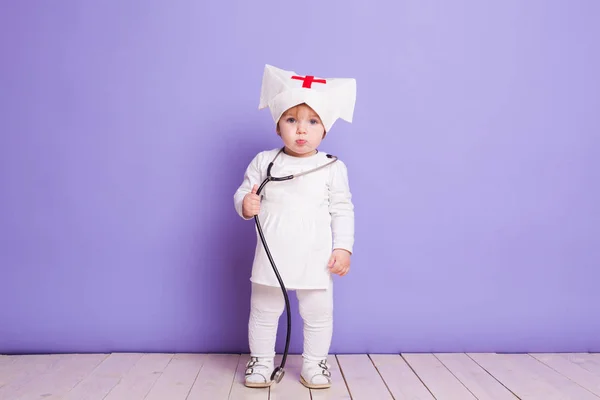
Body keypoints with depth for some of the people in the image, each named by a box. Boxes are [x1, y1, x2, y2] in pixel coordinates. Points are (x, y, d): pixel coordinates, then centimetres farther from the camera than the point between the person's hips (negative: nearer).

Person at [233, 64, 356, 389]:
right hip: (272, 257, 1)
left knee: (318, 314, 10)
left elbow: (342, 210, 0)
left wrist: (343, 247, -6)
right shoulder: (264, 161, -3)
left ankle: (314, 363, 30)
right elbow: (243, 192, 2)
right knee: (263, 312, 13)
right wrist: (245, 204, -21)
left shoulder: (333, 168, -3)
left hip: (316, 259, 0)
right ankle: (261, 361, 32)